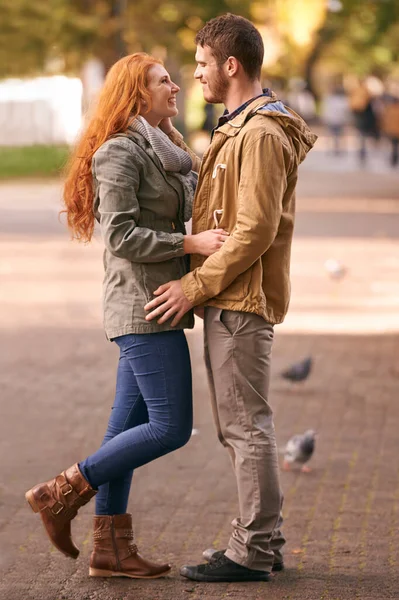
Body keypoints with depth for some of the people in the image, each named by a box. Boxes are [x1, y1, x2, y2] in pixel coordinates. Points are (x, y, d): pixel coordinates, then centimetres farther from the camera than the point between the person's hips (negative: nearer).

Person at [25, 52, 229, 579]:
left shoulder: (160, 151, 18)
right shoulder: (120, 152, -12)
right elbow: (122, 235, -20)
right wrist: (191, 243, -21)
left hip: (155, 305, 10)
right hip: (143, 304, -10)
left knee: (129, 426, 9)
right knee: (171, 427, -10)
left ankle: (111, 546, 13)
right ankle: (63, 493, -3)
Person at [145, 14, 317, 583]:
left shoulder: (261, 135, -16)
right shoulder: (240, 129, 17)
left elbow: (256, 230, -22)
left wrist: (195, 286, -18)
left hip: (241, 301, -10)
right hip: (229, 301, 10)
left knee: (247, 425, -6)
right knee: (241, 426, 14)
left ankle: (252, 552, -1)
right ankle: (263, 541, 20)